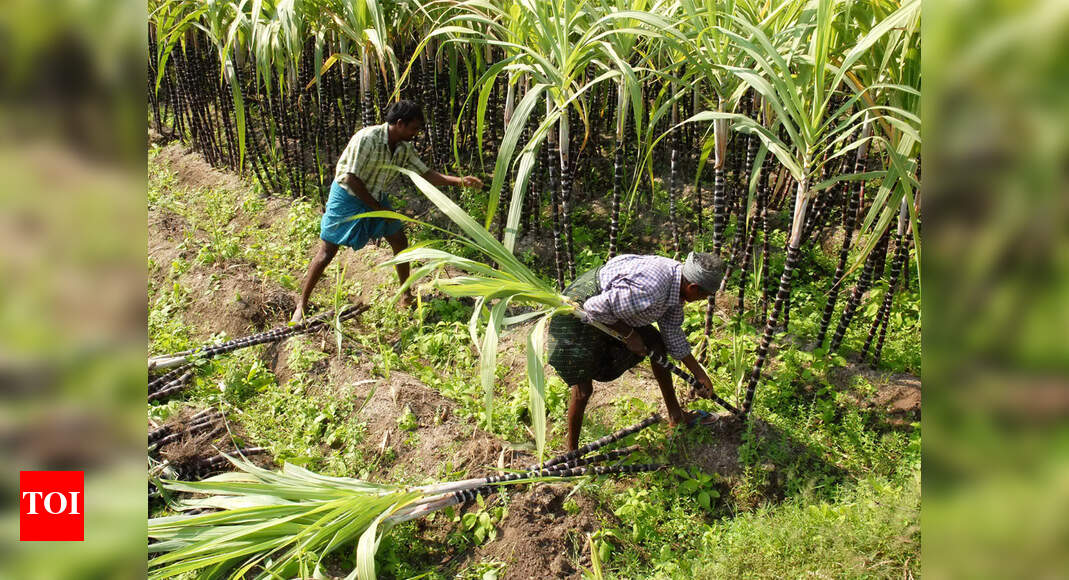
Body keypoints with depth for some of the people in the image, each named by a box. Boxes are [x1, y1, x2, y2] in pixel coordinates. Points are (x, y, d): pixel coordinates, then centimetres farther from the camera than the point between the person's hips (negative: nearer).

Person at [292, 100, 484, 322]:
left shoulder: (405, 148, -6)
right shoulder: (366, 138, -27)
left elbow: (426, 174, -1)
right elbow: (351, 179, -25)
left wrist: (459, 181, -14)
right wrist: (378, 208, -19)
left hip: (376, 196, 7)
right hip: (347, 196, -6)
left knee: (400, 242, 4)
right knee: (327, 252, -5)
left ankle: (406, 295, 21)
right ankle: (301, 305, 7)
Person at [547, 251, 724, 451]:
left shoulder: (676, 279, -5)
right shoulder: (649, 292, -36)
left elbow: (673, 334, 7)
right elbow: (596, 308, -31)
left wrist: (698, 373, 13)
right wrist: (629, 335, -20)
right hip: (580, 312, -10)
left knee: (657, 345, 15)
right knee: (583, 390, -8)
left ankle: (676, 416, 31)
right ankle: (572, 453, 12)